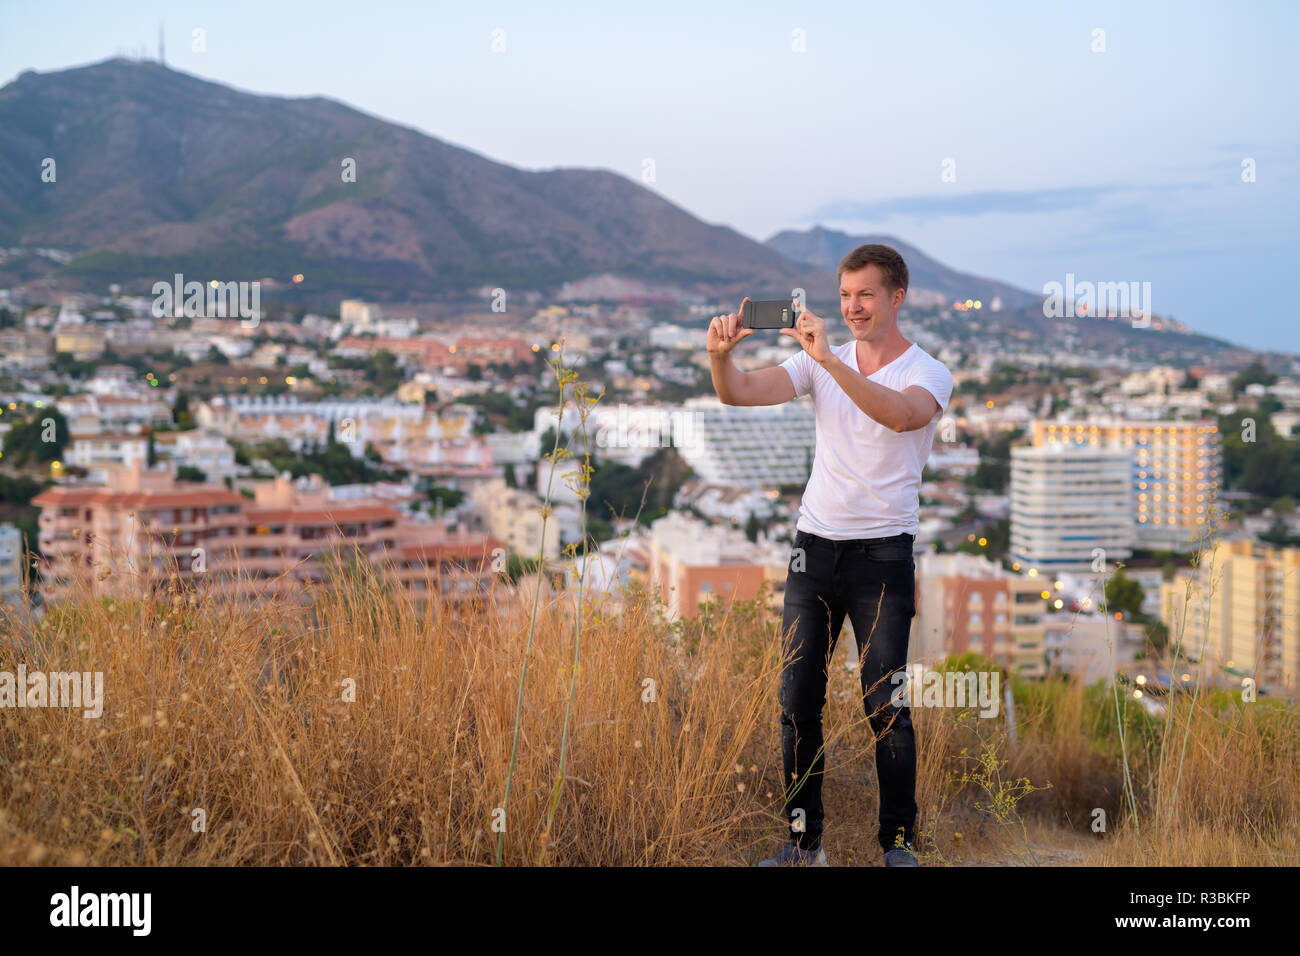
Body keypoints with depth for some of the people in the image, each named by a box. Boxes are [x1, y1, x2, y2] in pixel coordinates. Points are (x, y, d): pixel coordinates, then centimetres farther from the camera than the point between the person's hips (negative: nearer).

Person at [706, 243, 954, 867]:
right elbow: (740, 393, -3)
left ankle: (898, 841, 11)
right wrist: (720, 355, -24)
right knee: (797, 699, 4)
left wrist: (830, 360, -36)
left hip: (884, 554, -4)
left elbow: (901, 414, -27)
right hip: (815, 548, 4)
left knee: (885, 706, -3)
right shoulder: (819, 362, 8)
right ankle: (803, 840, 15)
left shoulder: (930, 374, -4)